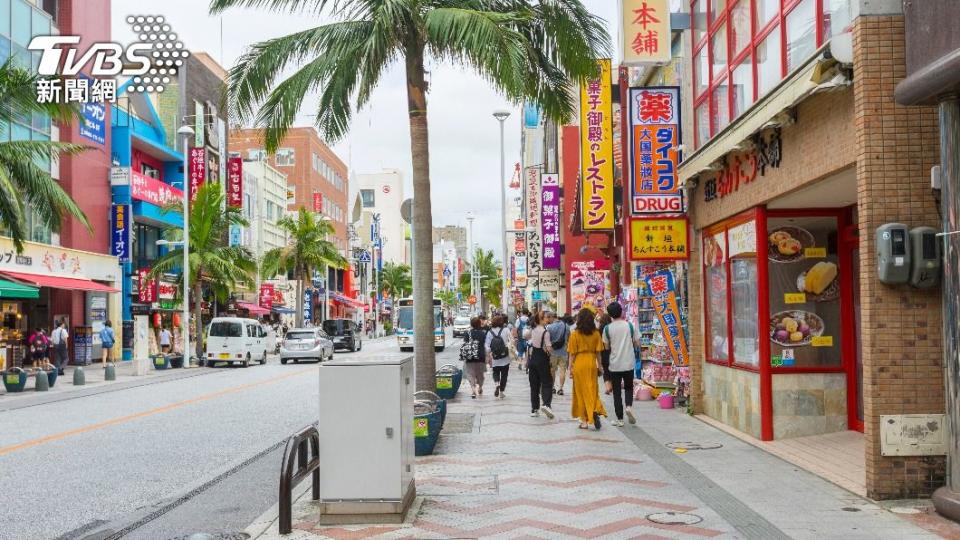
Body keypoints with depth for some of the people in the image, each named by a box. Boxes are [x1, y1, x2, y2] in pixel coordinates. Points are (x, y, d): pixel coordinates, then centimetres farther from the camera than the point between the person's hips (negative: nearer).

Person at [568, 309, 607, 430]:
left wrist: (570, 367, 2)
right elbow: (598, 351, 2)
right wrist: (599, 365, 12)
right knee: (592, 390, 11)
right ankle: (595, 410, -15)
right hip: (592, 363, 2)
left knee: (581, 392, 7)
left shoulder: (575, 334, -7)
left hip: (579, 364, -2)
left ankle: (584, 421, 10)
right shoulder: (596, 334, -1)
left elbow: (572, 353, -6)